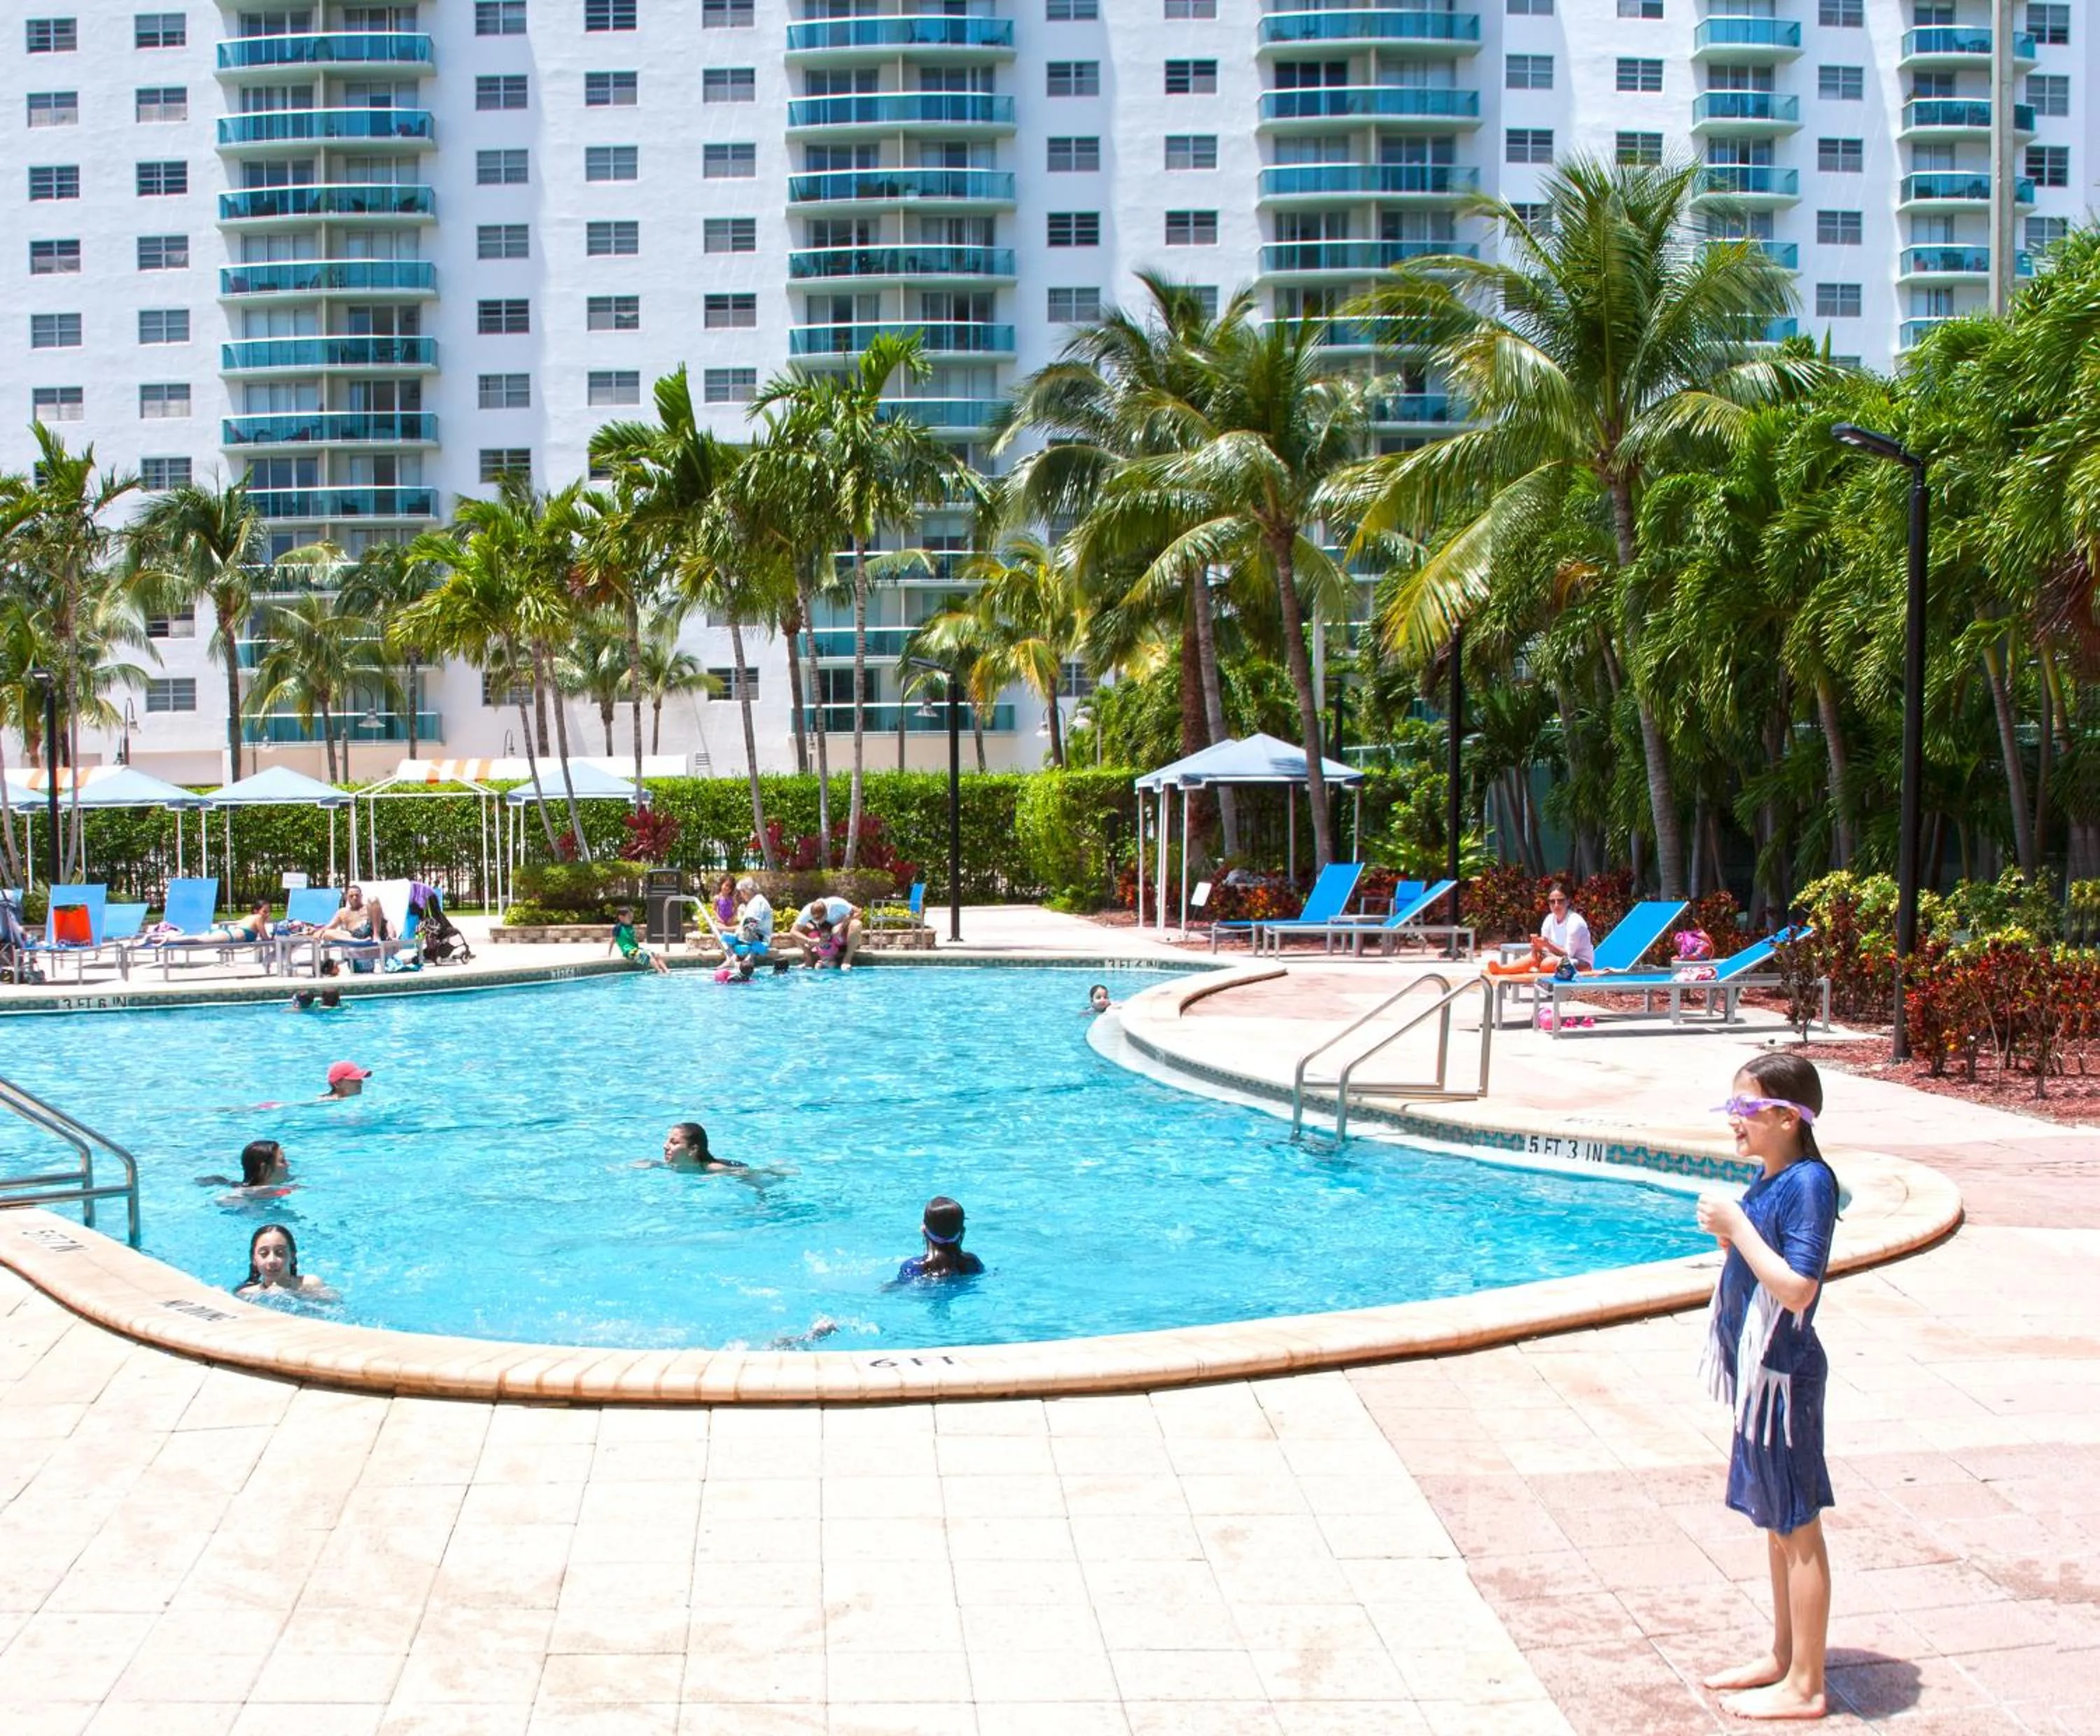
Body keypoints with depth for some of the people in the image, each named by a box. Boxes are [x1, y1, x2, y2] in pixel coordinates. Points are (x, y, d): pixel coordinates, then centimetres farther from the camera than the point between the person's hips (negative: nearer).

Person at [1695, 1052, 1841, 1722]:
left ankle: (1804, 1688, 10)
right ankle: (1781, 1659, 30)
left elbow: (1796, 1289, -26)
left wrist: (1738, 1227, -23)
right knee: (1776, 1523, 18)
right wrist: (1728, 1233, -2)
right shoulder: (1767, 1177, 7)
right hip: (1758, 1370, 9)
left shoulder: (1809, 1182, -20)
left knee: (1797, 1528, 0)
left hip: (1784, 1375, -9)